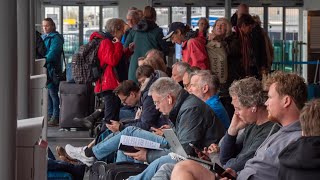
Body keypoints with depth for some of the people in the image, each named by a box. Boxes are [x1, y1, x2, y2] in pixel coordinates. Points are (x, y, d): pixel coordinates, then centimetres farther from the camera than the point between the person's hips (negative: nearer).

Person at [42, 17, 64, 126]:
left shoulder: (55, 38, -7)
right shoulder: (42, 37, 19)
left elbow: (53, 53, -18)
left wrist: (44, 61, -28)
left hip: (52, 69, -8)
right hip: (43, 69, 8)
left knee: (52, 93, -7)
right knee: (47, 94, 12)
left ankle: (55, 117, -5)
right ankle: (50, 115, 19)